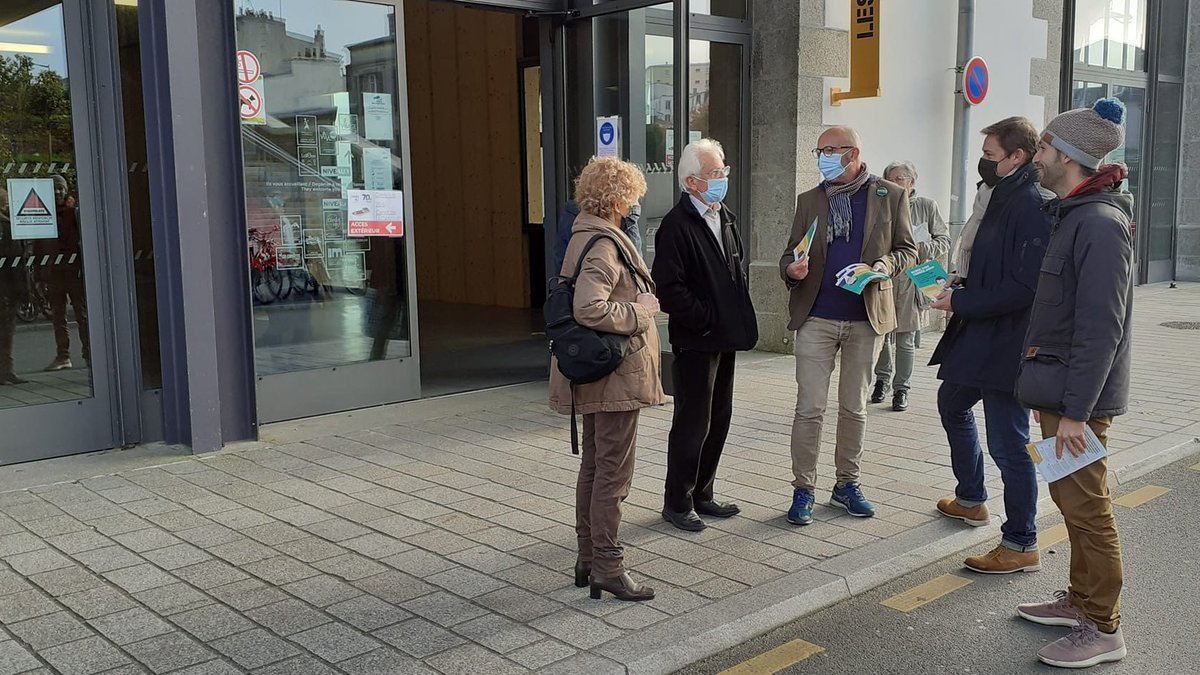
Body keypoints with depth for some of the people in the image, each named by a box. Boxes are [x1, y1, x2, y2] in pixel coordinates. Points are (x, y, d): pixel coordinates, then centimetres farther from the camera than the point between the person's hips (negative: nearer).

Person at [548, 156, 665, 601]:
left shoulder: (586, 237, 13)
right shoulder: (603, 245, -19)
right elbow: (590, 309, -30)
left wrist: (640, 301, 13)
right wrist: (641, 311, -17)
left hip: (598, 375, 11)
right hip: (617, 375, -10)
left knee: (593, 467, 17)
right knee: (613, 473, -2)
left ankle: (588, 560, 27)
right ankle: (607, 568, 6)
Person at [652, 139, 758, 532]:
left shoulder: (726, 218, 13)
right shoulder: (677, 226, -15)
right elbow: (669, 289, -20)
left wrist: (739, 318, 11)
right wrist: (706, 319, -16)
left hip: (726, 339, 9)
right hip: (695, 342, -8)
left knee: (719, 420, 14)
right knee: (692, 423, 0)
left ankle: (702, 495, 27)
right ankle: (677, 503, 13)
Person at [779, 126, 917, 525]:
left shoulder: (891, 196, 3)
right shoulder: (809, 201, 8)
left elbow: (907, 249, 5)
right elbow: (790, 255, 9)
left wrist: (886, 264, -16)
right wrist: (791, 269, -14)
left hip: (867, 317, 0)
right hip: (816, 317, 0)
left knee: (855, 407, 11)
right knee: (810, 408, -1)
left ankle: (847, 483, 25)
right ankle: (803, 489, 9)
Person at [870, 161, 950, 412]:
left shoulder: (927, 207, 4)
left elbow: (944, 240, 6)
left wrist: (921, 249, -11)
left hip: (911, 281, -1)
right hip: (883, 279, 1)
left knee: (905, 340, 3)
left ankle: (901, 389, 14)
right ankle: (883, 378, 29)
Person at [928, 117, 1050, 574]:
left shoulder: (1032, 206, -19)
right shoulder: (1004, 198, 12)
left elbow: (1024, 288, -26)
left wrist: (962, 303, -18)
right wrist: (962, 285, 4)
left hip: (1006, 345, -11)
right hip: (980, 338, 11)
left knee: (1008, 442, -4)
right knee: (952, 403, 27)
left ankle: (1021, 545, 9)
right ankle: (971, 500, 43)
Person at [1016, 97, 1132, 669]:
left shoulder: (1100, 225, -19)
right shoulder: (1072, 216, 13)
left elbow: (1101, 330, -23)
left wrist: (1075, 411, -22)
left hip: (1080, 399, -10)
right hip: (1057, 390, 10)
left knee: (1086, 509, -1)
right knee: (1070, 501, 18)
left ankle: (1103, 630, 10)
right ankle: (1081, 600, 32)